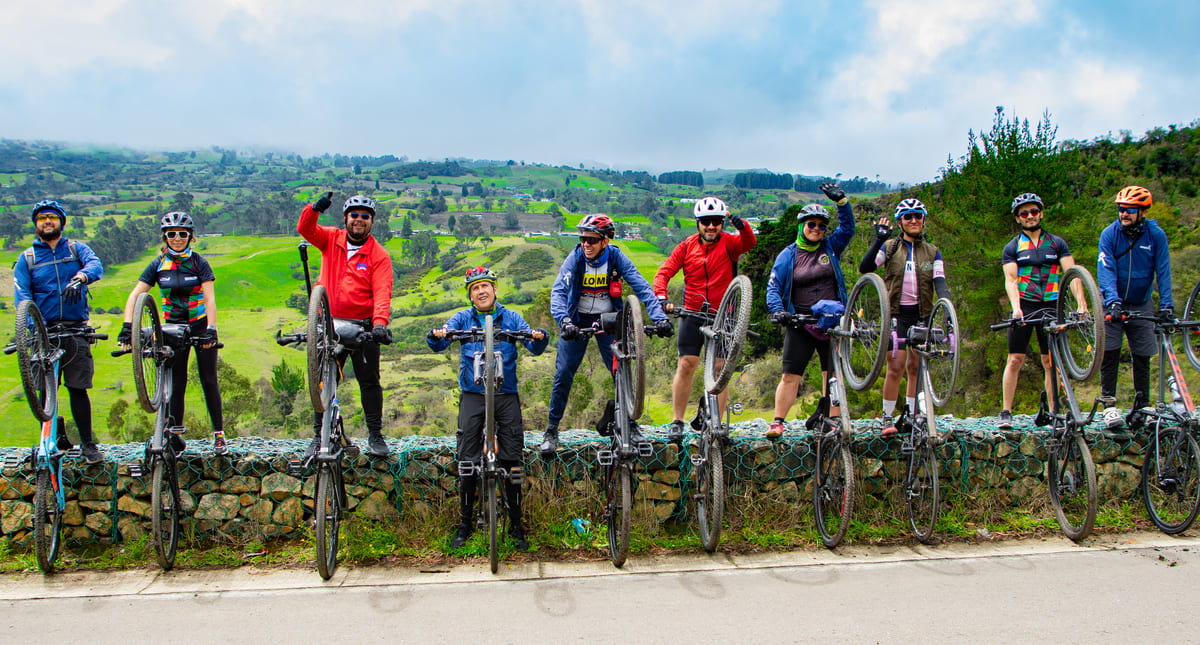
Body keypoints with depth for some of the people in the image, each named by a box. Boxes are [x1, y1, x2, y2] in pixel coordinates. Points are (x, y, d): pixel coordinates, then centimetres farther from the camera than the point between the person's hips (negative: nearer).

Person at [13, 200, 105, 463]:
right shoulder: (26, 258, 11)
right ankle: (54, 437, 20)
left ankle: (87, 443, 4)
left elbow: (96, 265, -11)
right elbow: (22, 293, -2)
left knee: (77, 388, -4)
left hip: (75, 329, -1)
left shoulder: (77, 249, 11)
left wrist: (79, 278, -34)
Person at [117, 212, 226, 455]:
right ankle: (174, 435, 6)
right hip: (173, 327, 2)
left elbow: (210, 298, -16)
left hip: (201, 325, -2)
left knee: (209, 380, -1)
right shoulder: (158, 264, -3)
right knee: (176, 382, 1)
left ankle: (219, 434, 6)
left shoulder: (198, 262, -8)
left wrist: (211, 330, -29)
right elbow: (135, 295, -8)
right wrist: (127, 326, -22)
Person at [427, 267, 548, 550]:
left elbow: (534, 348, -3)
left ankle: (516, 526, 10)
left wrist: (539, 337, -25)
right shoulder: (462, 319, 8)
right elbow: (439, 344, -5)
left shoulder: (511, 318, 8)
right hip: (472, 395, 0)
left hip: (506, 395, 0)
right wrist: (436, 335, -28)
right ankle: (465, 524, 12)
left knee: (512, 460, -1)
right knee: (467, 461, -1)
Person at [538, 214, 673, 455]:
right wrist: (564, 321, -47)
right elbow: (558, 291, -28)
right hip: (578, 319, -1)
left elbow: (642, 288, -21)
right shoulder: (574, 259, -18)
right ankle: (552, 430, 6)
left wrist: (660, 317, -36)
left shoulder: (616, 258, -16)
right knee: (563, 373, -6)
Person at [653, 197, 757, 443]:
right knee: (686, 364, -6)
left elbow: (750, 242, -23)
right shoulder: (686, 247, 2)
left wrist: (740, 224, -43)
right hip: (692, 314, 0)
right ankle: (677, 422, 0)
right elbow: (663, 273, -2)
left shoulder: (729, 243, -2)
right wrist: (662, 298, -20)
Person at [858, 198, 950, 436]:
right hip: (896, 313, -2)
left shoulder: (932, 252, 9)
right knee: (895, 366, -9)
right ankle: (888, 418, 0)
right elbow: (865, 268, -9)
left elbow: (940, 281, -1)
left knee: (915, 367, 7)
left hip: (922, 313, 2)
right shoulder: (890, 247, 4)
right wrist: (878, 240, -19)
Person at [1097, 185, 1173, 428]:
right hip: (1114, 303, -1)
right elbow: (1106, 270, -20)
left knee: (1142, 358, 3)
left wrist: (1166, 304, -21)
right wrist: (1113, 301, -34)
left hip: (1142, 304, 1)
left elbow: (1163, 271, -10)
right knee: (1109, 354, -9)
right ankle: (1109, 405, -3)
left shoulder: (1156, 235, -9)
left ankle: (1142, 405, 14)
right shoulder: (1109, 234, -12)